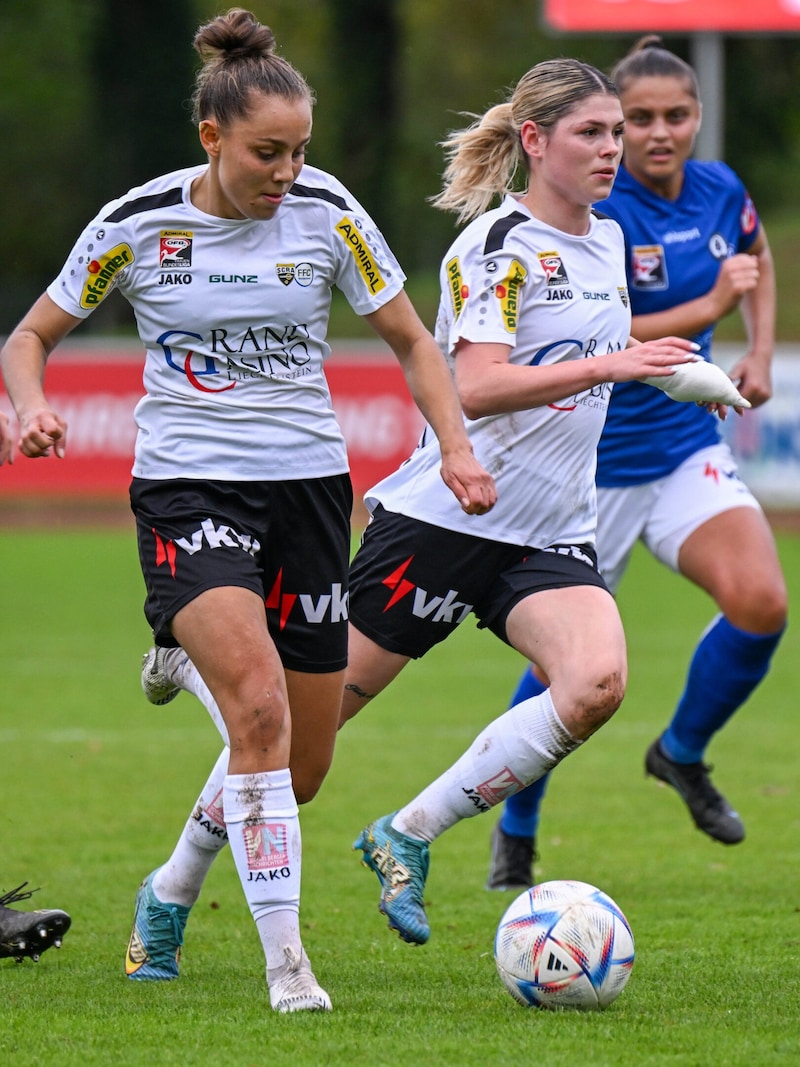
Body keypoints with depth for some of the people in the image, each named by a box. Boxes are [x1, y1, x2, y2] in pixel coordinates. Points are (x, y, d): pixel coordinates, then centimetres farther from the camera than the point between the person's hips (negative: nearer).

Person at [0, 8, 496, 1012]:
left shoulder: (327, 214, -2)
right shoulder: (137, 224, -6)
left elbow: (411, 340, 9)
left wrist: (456, 446, -6)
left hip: (307, 484, 3)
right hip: (186, 488, -3)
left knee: (300, 767, 6)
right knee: (259, 703, -27)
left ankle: (168, 894, 36)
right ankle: (284, 957, -23)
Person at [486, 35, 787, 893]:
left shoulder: (721, 192, 0)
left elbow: (757, 264, 23)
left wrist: (759, 352, 8)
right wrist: (710, 306, -26)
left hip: (685, 448, 4)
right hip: (588, 460, -4)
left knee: (761, 603, -18)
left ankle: (683, 754, 9)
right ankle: (515, 831, 29)